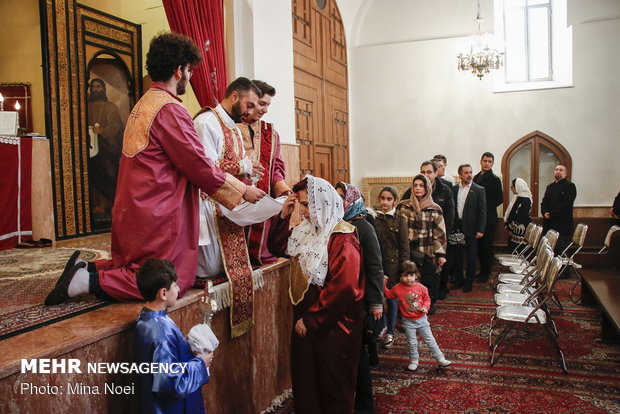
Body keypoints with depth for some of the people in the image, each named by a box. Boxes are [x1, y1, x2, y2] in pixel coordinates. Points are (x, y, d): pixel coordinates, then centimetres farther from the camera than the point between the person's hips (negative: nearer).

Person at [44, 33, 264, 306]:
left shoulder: (143, 104, 14)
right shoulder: (169, 109, -16)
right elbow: (199, 166, -16)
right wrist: (243, 191, -4)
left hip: (133, 210, 10)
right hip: (158, 216, -10)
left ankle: (87, 268, 8)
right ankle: (91, 281, -7)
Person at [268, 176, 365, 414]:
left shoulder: (342, 238, -19)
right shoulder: (306, 231, 5)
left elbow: (343, 287, -26)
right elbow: (277, 248, 15)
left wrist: (311, 320, -20)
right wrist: (284, 216, -1)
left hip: (332, 324, -7)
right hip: (305, 317, 8)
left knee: (332, 385, 9)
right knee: (304, 378, 19)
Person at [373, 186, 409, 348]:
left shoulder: (400, 220, -5)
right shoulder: (374, 218, 2)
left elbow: (404, 247, -4)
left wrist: (404, 270, -8)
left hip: (393, 264, -2)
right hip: (376, 263, 2)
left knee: (391, 298, 7)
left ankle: (390, 332, 24)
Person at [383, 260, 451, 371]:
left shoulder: (421, 288, -11)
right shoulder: (398, 288, -10)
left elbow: (427, 299, 2)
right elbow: (389, 295, 3)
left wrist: (425, 307, -15)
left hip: (421, 319, 0)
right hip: (408, 321, 0)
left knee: (430, 340, 9)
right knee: (412, 343, 9)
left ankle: (440, 359, 20)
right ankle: (414, 360, 28)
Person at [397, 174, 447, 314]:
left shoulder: (435, 210, -1)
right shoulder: (403, 207, 1)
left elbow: (440, 234, -1)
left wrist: (441, 254, -5)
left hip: (428, 254, 0)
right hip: (409, 253, 1)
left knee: (429, 281, 6)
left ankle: (429, 305, 30)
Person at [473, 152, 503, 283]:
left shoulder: (495, 179, -7)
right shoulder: (476, 177, 12)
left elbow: (499, 199, -8)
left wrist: (486, 207, -10)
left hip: (488, 218, -6)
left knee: (486, 246, 0)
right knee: (479, 245, 11)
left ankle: (485, 274, 10)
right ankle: (482, 271, 23)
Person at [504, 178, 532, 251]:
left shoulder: (525, 200, -13)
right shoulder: (517, 198, 14)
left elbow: (521, 218, -18)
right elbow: (510, 213, 14)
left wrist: (510, 229, -13)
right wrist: (507, 226, 4)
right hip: (514, 233, 9)